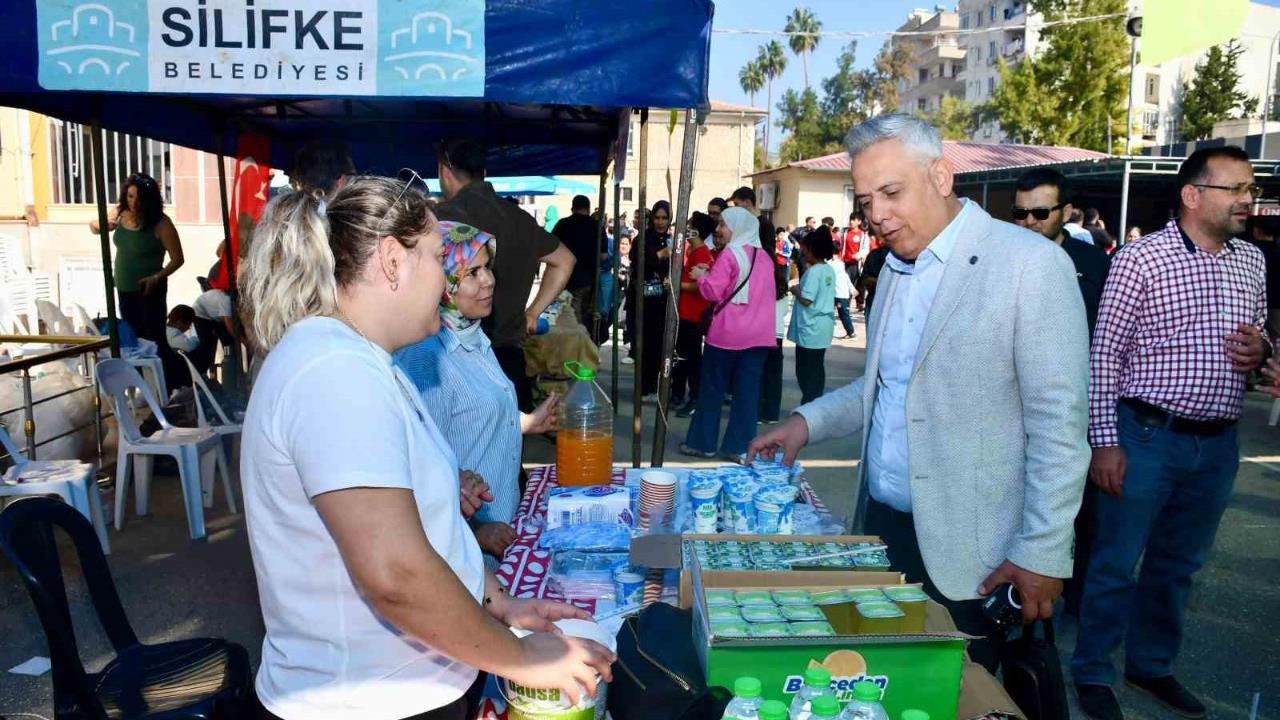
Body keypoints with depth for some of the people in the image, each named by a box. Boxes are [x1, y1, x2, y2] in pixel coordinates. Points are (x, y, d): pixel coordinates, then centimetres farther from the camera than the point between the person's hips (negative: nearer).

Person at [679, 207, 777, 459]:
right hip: (759, 333, 6)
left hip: (728, 332, -6)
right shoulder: (764, 257, 12)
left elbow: (713, 291, -13)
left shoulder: (731, 254, -8)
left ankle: (703, 442, 13)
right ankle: (739, 446, 5)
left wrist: (701, 276, 7)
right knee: (748, 390, 4)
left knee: (712, 388, 6)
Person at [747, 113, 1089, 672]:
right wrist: (809, 421, 4)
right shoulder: (896, 266, 11)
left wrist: (1042, 554, -17)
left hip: (970, 557, -7)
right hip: (881, 526, 7)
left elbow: (1059, 424, -15)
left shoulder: (1030, 265, -13)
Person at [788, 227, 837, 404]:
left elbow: (806, 300, -22)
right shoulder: (829, 270, 9)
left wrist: (795, 290, -5)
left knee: (806, 370, 1)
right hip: (824, 325, 9)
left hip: (810, 328, -9)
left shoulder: (813, 271, -18)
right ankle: (816, 403, 22)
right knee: (817, 367, 15)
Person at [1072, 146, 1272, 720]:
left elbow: (1257, 335, 21)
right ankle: (1092, 672, 21)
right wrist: (1104, 441, -14)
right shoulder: (1141, 258, -10)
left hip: (1218, 444, 6)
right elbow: (1105, 354, -10)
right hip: (1147, 436, -6)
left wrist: (1261, 348, -5)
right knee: (1115, 563, 4)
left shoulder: (1252, 261, 9)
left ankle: (1152, 665, 36)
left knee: (1178, 564, 18)